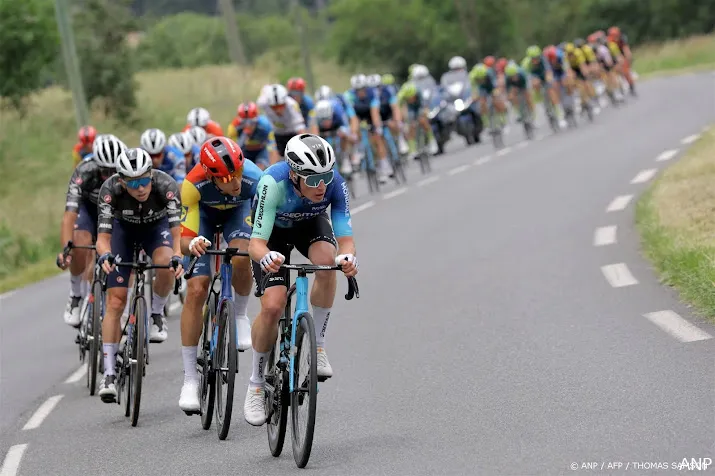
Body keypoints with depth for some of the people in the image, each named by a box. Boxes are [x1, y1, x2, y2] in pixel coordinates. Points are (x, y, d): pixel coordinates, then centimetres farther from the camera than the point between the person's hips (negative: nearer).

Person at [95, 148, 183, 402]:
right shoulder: (110, 189, -34)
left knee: (166, 265, -34)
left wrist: (177, 256, -59)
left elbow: (176, 231, -39)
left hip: (157, 226, 0)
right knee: (115, 302, -10)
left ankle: (156, 314, -3)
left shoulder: (166, 186, -35)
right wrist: (105, 255, -55)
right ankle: (109, 374, -7)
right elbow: (103, 237, -33)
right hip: (124, 228, 0)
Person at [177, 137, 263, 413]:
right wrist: (192, 244, -57)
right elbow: (185, 237, -34)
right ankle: (190, 378, -6)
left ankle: (240, 315, 0)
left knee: (241, 259, -32)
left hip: (238, 210, 1)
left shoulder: (254, 180, -39)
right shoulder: (194, 185, -38)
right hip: (204, 212, 0)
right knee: (196, 290, -12)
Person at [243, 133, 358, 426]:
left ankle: (317, 345, -15)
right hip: (273, 229, -2)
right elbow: (256, 242, -41)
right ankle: (256, 385, 3)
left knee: (326, 259, -34)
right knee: (272, 306, -19)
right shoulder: (274, 182, -40)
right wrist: (265, 257, -64)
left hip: (311, 223, 2)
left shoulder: (335, 183, -33)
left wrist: (348, 257, -55)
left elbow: (345, 237, -32)